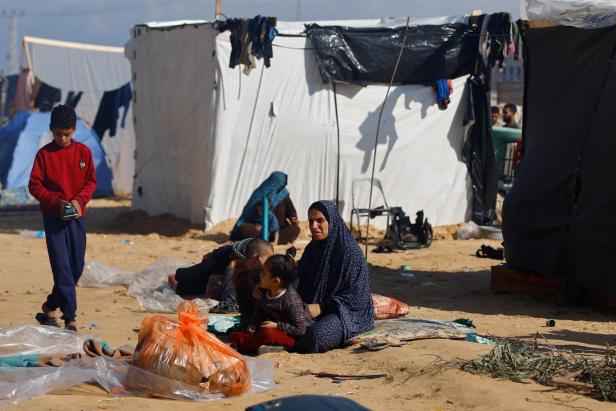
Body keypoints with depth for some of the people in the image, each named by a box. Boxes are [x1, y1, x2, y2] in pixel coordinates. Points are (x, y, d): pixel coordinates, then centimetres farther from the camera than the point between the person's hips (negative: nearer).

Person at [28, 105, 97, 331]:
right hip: (53, 216, -3)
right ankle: (70, 317, -7)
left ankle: (50, 307, 26)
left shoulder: (83, 152, 4)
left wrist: (79, 200, -11)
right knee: (62, 267, -9)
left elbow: (91, 182, 6)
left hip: (77, 216, 3)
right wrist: (57, 202, -15)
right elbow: (34, 185, -3)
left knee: (77, 266, 6)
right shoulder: (44, 154, -3)